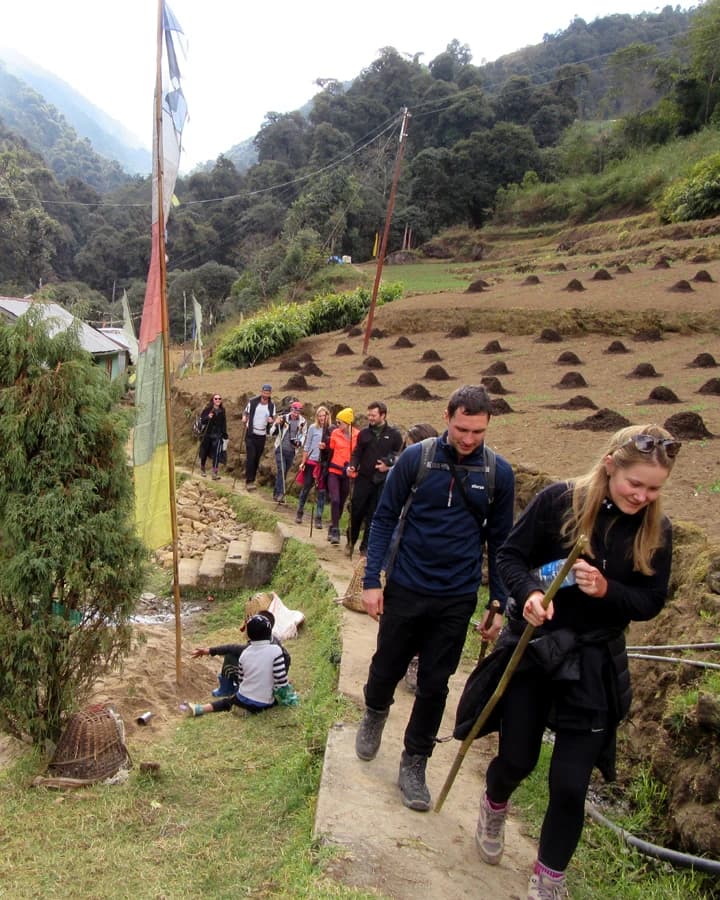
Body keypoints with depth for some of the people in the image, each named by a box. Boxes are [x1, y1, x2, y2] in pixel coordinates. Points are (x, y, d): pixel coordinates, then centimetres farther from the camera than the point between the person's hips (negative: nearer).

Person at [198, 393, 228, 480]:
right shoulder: (207, 409, -3)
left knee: (217, 454, -14)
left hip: (218, 436, 1)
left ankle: (215, 473, -15)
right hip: (207, 435, -1)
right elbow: (201, 420, -8)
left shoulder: (222, 411, 7)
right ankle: (202, 468, 38)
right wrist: (207, 417, -27)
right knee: (204, 453, 13)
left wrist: (225, 436, 14)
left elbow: (224, 424, 14)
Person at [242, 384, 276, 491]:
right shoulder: (253, 402, -8)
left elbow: (273, 418, 9)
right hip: (251, 434, -3)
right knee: (250, 457, -10)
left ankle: (252, 480, 19)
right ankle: (249, 481, -8)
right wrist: (244, 418, -19)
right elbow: (246, 412, 3)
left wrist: (271, 420, -15)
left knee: (257, 459, 8)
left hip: (262, 435, 3)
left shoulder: (271, 405, 0)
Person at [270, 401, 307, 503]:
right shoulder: (283, 418, -6)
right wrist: (276, 424, -20)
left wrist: (299, 442, -8)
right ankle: (280, 493, -17)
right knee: (281, 470, -16)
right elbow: (272, 432, -1)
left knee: (284, 473, 9)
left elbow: (303, 435, 13)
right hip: (280, 449, -3)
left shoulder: (302, 422, 0)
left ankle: (276, 494, 20)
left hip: (292, 451, 3)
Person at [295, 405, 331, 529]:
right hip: (311, 462, 0)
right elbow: (306, 446, 4)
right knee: (306, 488, 7)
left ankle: (318, 518, 7)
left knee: (321, 491, 2)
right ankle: (299, 513, 23)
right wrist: (303, 462, 2)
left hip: (324, 464, 0)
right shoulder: (313, 428, 0)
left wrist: (327, 447, -17)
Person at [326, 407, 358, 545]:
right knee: (335, 500, -12)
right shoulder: (335, 433, -2)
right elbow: (330, 450, 9)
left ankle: (333, 529, 25)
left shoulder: (357, 435, -4)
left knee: (341, 502, 9)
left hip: (347, 474, 1)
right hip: (334, 471, 0)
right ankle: (335, 530, -6)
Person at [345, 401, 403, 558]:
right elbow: (357, 453, 8)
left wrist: (389, 465, -11)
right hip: (363, 478, 1)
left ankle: (366, 546, 16)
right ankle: (351, 542, 20)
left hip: (382, 482, -1)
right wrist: (352, 466, -9)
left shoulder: (394, 434, 0)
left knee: (374, 515, 5)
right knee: (356, 511, 2)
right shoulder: (364, 433, 7)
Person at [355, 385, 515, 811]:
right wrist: (372, 580, -8)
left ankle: (414, 764, 29)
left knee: (434, 685, 10)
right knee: (387, 667, 15)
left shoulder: (499, 472, -5)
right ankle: (375, 714, 48)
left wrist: (500, 605, 3)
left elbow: (499, 542, 3)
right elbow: (384, 518, -3)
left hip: (457, 599, 1)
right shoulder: (416, 457, -9)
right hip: (405, 589, 0)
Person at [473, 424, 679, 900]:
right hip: (532, 648, -1)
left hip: (594, 664, 1)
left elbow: (651, 603, -1)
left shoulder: (655, 531, -6)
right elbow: (510, 555, -7)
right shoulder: (559, 500, -14)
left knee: (571, 783, 3)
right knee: (517, 759, 13)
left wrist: (607, 591, -21)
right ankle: (494, 805, 50)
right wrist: (529, 592, -26)